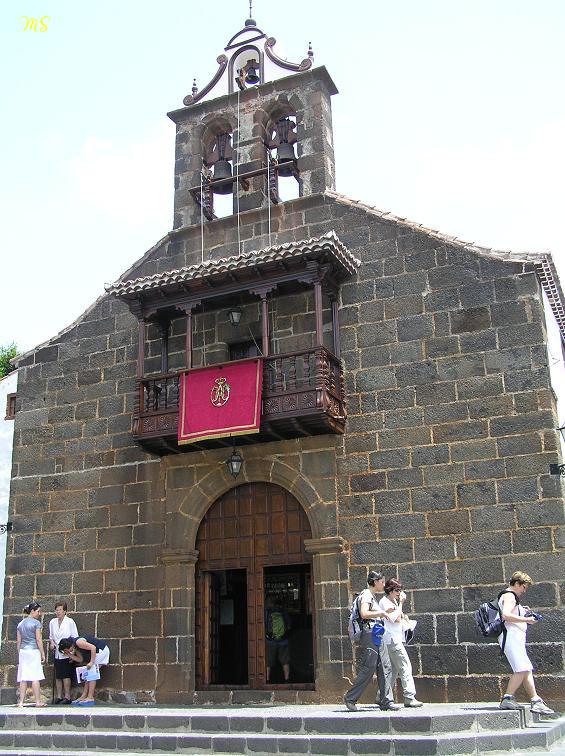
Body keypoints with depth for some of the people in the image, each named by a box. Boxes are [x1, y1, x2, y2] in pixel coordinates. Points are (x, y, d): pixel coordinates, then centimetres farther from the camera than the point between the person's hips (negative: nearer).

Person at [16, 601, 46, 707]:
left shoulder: (20, 624, 12)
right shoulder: (36, 623, -6)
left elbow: (18, 641, 13)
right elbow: (38, 640, -8)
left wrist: (19, 655, 19)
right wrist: (43, 654, -3)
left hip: (23, 651, 6)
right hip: (34, 651, -6)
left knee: (23, 678, 6)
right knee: (35, 677, -3)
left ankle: (21, 702, 4)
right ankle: (38, 701, -1)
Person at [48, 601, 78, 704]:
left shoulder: (70, 622, -6)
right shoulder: (52, 622, 8)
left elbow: (75, 638, -3)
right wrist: (51, 642, 0)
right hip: (57, 653, 5)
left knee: (66, 675, -6)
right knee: (58, 676, 6)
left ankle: (67, 697, -1)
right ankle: (59, 696, 12)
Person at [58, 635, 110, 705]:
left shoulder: (78, 642, -22)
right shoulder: (75, 647, 7)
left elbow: (93, 647, -28)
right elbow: (80, 659, 7)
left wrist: (91, 662, -26)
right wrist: (69, 654, 1)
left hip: (102, 649, -10)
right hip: (97, 651, 10)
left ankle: (90, 698, -8)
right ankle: (83, 696, 13)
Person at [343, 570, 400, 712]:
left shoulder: (373, 596, 20)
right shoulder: (366, 594, -10)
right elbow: (364, 614, -25)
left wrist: (384, 613, 18)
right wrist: (381, 613, -16)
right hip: (370, 634, -10)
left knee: (385, 668, 4)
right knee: (368, 669, -6)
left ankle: (386, 701, 5)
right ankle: (350, 698, 7)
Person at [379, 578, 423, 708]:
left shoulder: (393, 601, 18)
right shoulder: (385, 602, -12)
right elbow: (397, 619, -17)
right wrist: (401, 603, -11)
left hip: (396, 638, 10)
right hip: (392, 639, -10)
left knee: (393, 669, 11)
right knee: (405, 666, -11)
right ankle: (409, 697, -12)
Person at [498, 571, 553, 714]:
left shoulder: (511, 597, 26)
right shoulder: (509, 596, -7)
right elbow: (506, 615, -22)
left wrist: (523, 612, 19)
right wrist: (526, 620, -17)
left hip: (516, 638, 11)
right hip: (511, 636, -11)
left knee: (526, 670, 6)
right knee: (522, 669, -17)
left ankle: (535, 701, 4)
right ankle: (507, 699, -15)